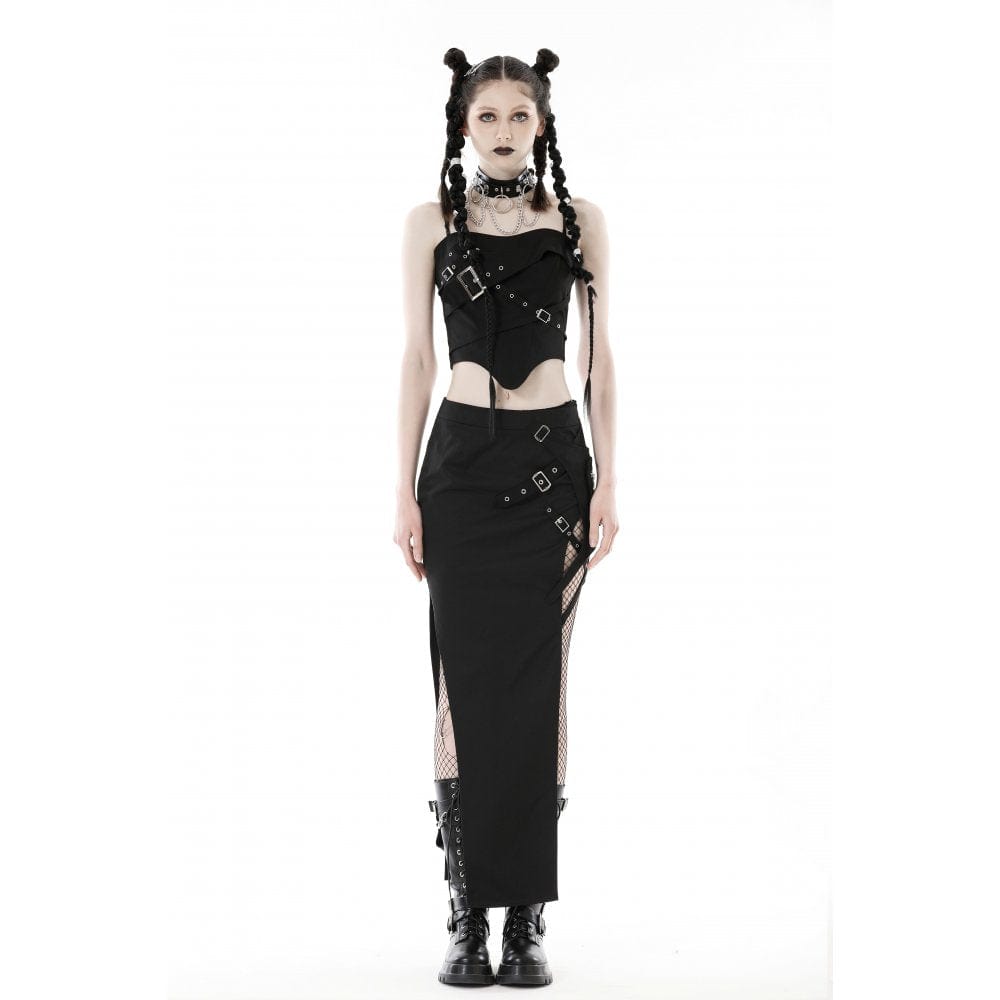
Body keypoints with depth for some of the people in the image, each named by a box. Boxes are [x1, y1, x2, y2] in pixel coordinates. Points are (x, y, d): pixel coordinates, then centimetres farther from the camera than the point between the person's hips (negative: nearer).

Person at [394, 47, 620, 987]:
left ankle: (527, 919, 6)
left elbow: (598, 357, 8)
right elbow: (417, 360, 5)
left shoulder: (580, 221, 8)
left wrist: (607, 482, 1)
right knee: (467, 679, -3)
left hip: (553, 460, 0)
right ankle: (468, 917, 5)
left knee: (537, 684, -1)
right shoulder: (431, 222, 7)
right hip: (463, 460, 0)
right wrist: (405, 491, -1)